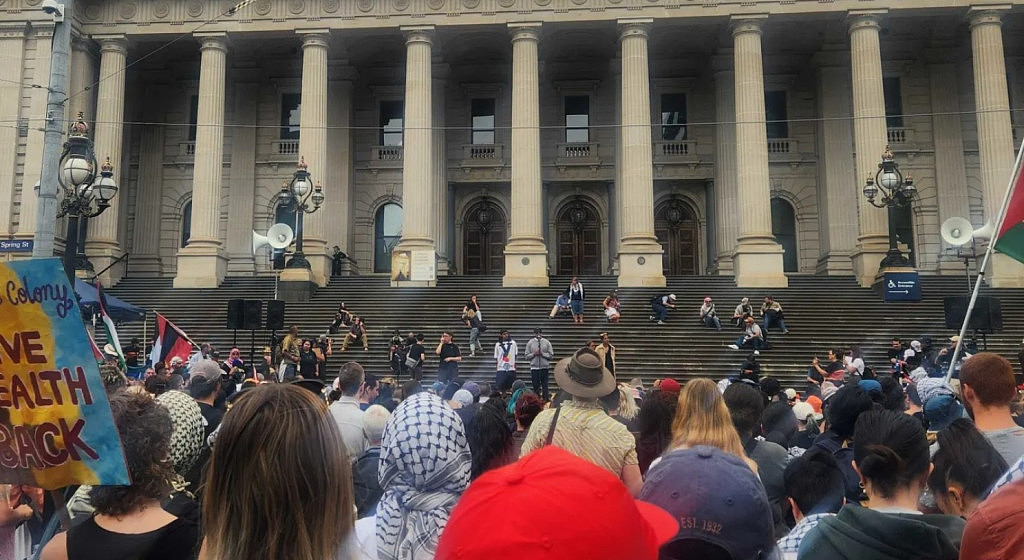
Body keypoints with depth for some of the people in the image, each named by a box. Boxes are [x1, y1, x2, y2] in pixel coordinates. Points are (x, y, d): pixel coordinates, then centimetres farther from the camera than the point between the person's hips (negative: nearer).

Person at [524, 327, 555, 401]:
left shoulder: (547, 342, 3)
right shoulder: (530, 343, 5)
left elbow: (551, 356, -1)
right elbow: (526, 356, 3)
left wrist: (542, 353, -12)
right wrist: (534, 354, -13)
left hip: (544, 367, 0)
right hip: (534, 368, 1)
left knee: (545, 386, 0)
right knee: (535, 386, 6)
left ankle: (546, 400, 6)